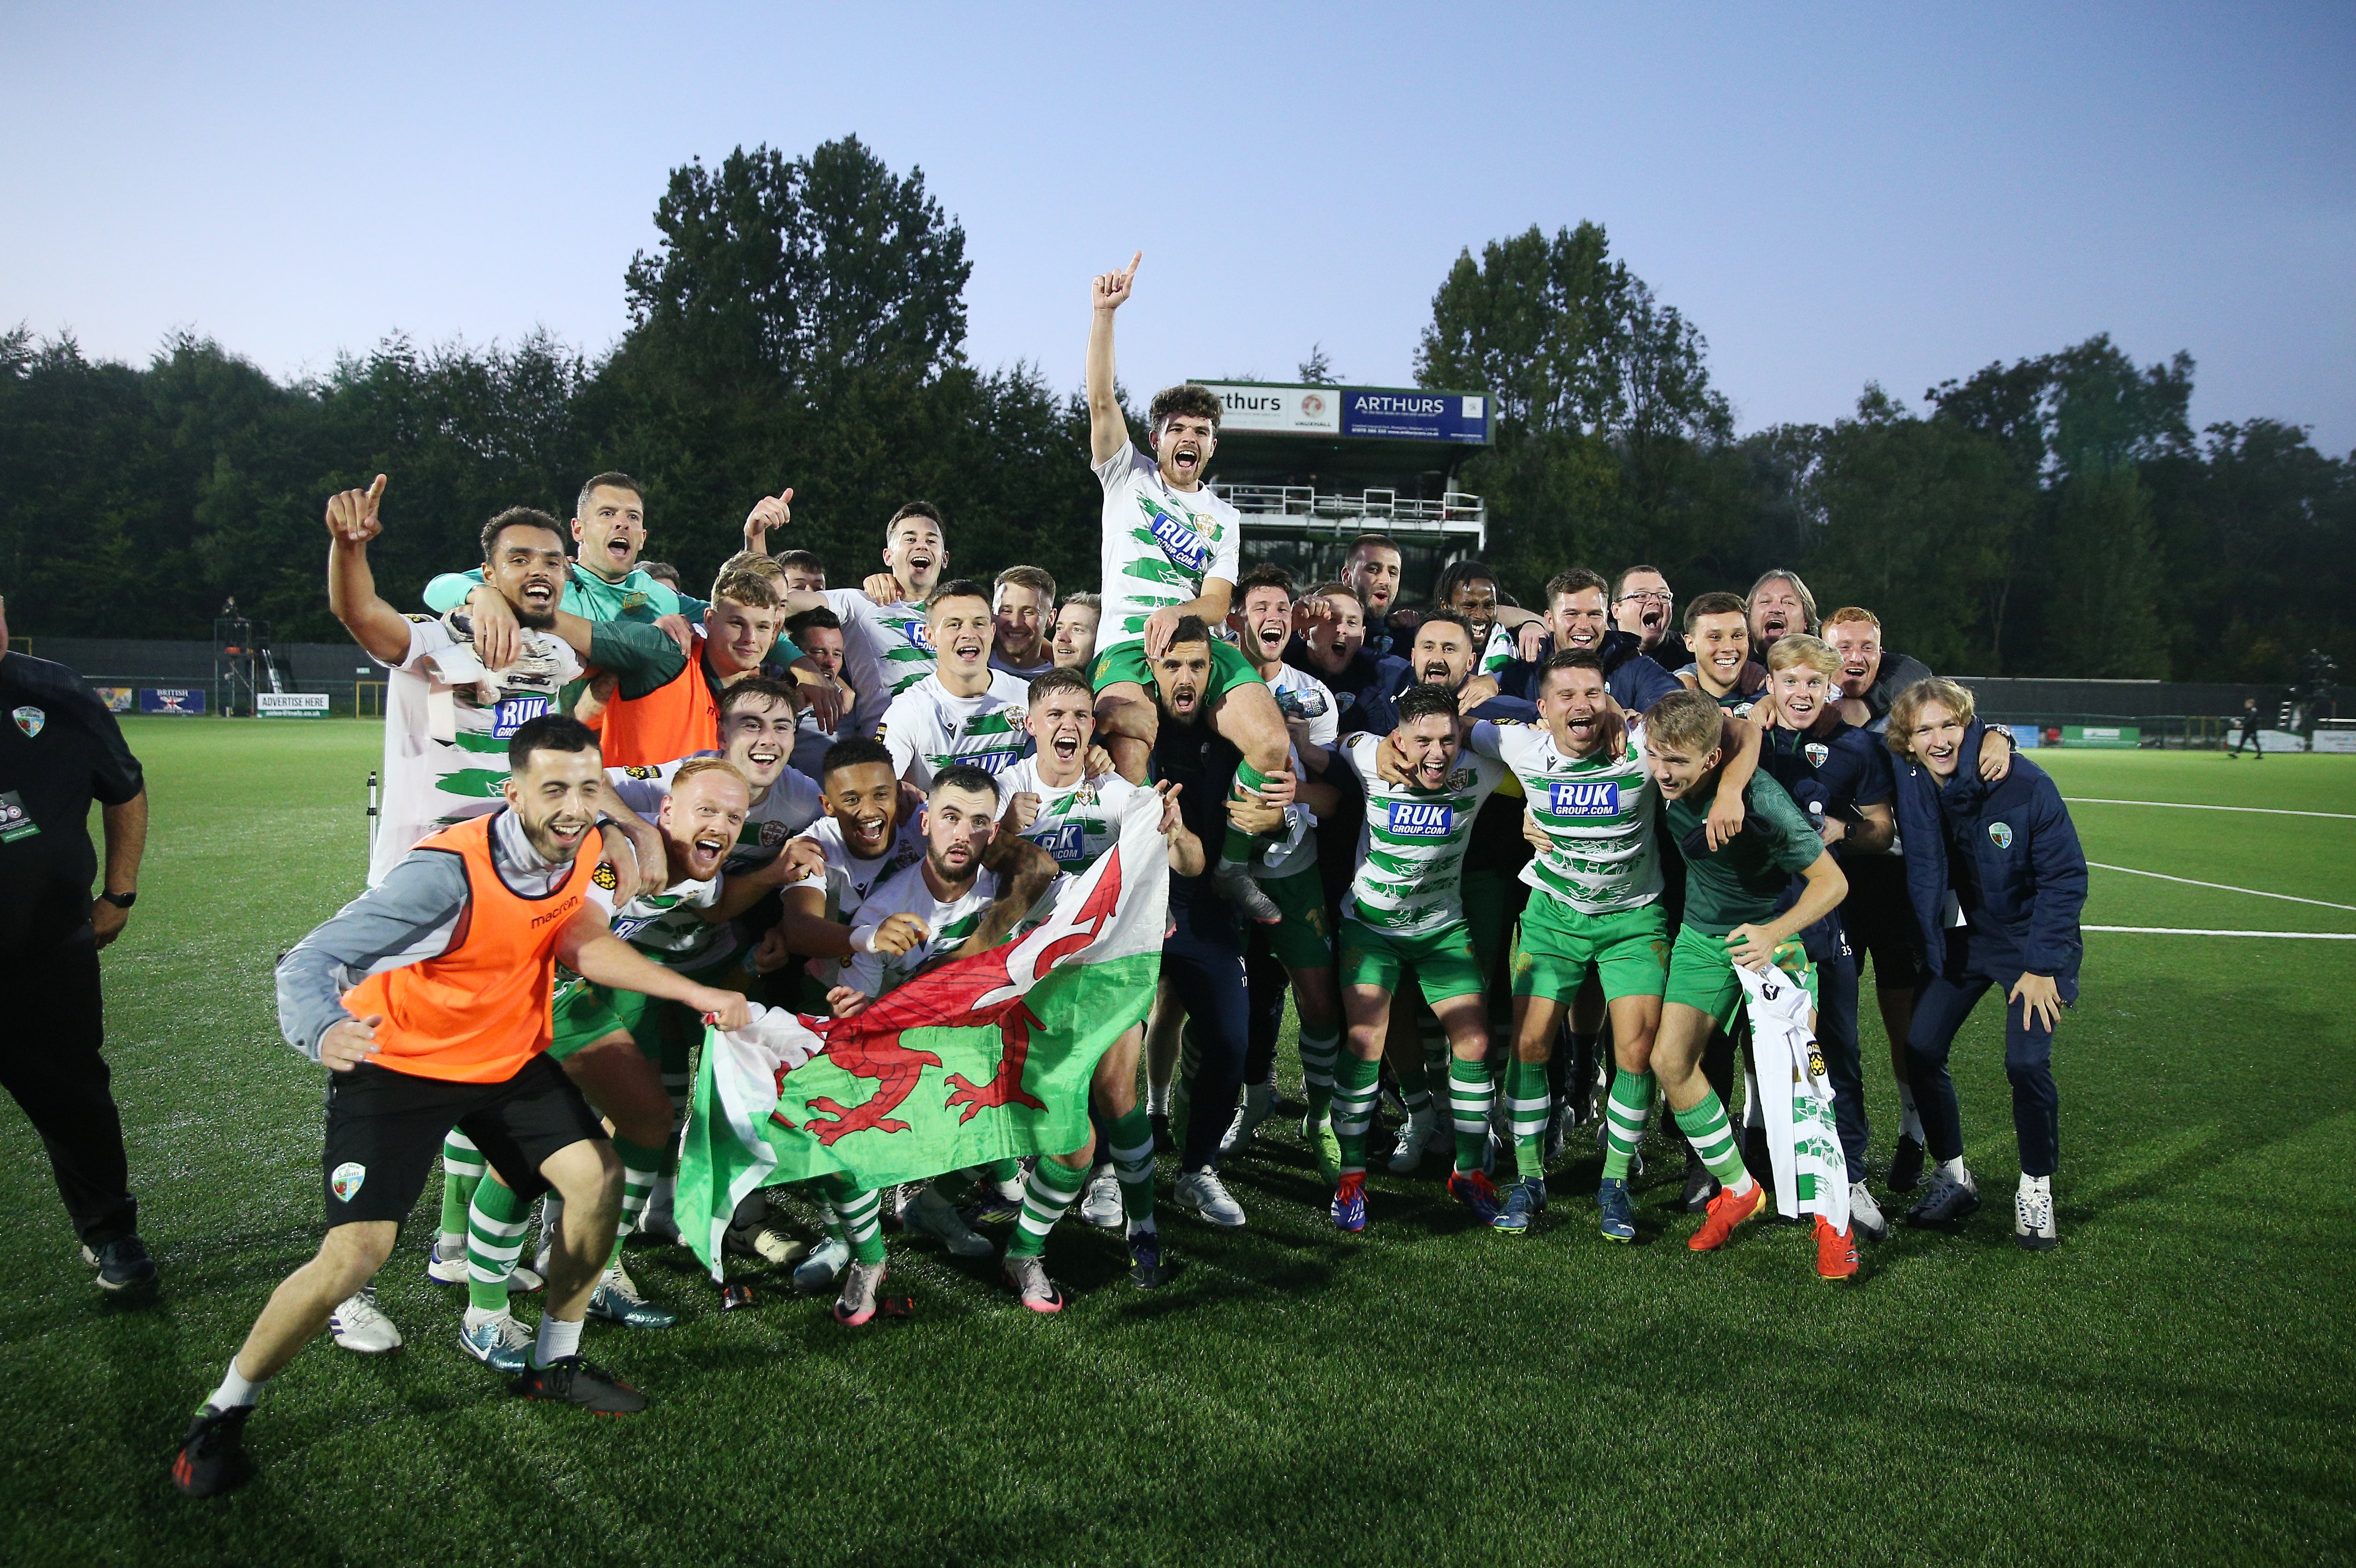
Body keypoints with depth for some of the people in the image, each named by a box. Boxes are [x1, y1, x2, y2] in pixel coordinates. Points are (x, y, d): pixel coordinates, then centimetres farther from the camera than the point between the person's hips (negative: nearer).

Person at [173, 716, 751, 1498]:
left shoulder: (581, 848, -13)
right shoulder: (449, 871, -33)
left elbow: (578, 941, 0)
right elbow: (307, 963, -32)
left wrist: (696, 994, -6)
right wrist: (324, 1034, -55)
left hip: (510, 1055, 7)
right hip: (399, 1063, -6)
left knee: (598, 1177, 0)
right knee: (357, 1250, -14)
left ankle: (554, 1363, 22)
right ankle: (223, 1415, 12)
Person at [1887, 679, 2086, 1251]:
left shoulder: (2025, 784, -23)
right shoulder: (1908, 783, -14)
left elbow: (2065, 877, -15)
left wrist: (2043, 966, -15)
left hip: (2031, 941, -4)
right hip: (1963, 938, 4)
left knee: (2026, 1062, -15)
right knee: (1920, 1049, -5)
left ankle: (2036, 1189, 8)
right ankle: (1952, 1177, 15)